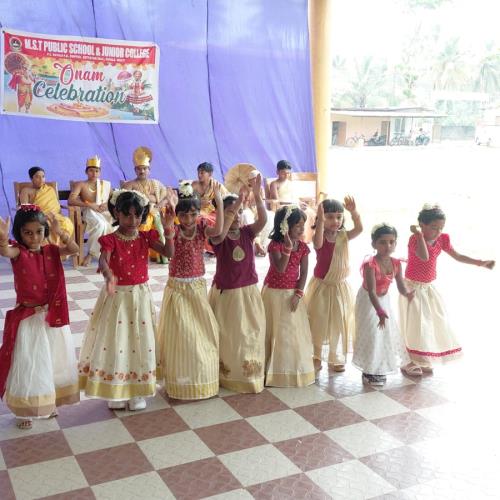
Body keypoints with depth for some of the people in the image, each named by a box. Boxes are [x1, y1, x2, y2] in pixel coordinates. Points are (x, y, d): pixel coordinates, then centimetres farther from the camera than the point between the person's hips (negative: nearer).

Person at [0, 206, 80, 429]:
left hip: (52, 316, 4)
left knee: (53, 361, 16)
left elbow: (74, 249, -14)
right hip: (28, 317, -4)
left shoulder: (51, 251, 0)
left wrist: (59, 232, -29)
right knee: (28, 364, 4)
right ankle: (24, 410, 22)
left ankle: (49, 402, 37)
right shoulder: (18, 252, -11)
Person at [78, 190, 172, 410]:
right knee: (115, 342, 3)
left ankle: (137, 392, 22)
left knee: (139, 342, 8)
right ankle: (115, 394, 19)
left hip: (140, 295, 3)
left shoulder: (145, 237, -1)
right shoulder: (110, 240, -12)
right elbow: (103, 261, -31)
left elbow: (168, 252, -13)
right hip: (117, 296, -2)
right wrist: (109, 275, -52)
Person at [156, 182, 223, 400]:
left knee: (203, 331, 8)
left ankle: (201, 378, 26)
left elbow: (218, 230, -26)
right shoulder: (174, 230, -9)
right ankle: (180, 380, 17)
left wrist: (219, 203, -32)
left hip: (198, 286, 2)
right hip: (177, 287, -2)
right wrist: (168, 228, -39)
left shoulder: (201, 228, -4)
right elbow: (170, 253, -28)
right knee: (180, 333, 3)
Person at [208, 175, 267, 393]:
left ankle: (250, 374, 27)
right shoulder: (217, 236, -12)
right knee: (226, 336, 7)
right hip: (225, 293, -3)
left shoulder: (247, 232, -2)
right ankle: (225, 375, 21)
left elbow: (263, 220, -19)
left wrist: (256, 194, -33)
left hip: (248, 292, 4)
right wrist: (237, 203, -38)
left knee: (250, 334, 12)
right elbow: (221, 234, -36)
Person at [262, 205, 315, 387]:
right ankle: (274, 369, 17)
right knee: (275, 330, 5)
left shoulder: (303, 247, -1)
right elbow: (280, 269, -26)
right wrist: (288, 248, -33)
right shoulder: (275, 245, -14)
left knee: (294, 331, 9)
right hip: (274, 293, -4)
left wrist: (298, 294, -11)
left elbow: (303, 273, -2)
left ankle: (294, 368, 23)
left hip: (293, 294, 4)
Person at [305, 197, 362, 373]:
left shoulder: (343, 236, -5)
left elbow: (359, 228, -22)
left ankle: (336, 359, 26)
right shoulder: (320, 236, -13)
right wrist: (320, 220, -47)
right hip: (321, 286, -3)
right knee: (318, 322, 9)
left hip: (340, 286, 3)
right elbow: (318, 243, -37)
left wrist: (353, 212, -39)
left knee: (339, 323, 11)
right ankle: (316, 357, 26)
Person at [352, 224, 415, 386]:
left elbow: (401, 287, -12)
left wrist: (407, 294, -35)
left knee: (388, 332, 14)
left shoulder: (396, 263, -11)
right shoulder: (370, 264, -29)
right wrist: (380, 312, -42)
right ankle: (369, 371, 12)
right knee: (372, 334, -4)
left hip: (384, 300, 7)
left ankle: (379, 368, 32)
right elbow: (372, 292, -34)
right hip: (368, 302, -7)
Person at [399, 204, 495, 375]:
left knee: (433, 325, 13)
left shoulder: (441, 239, -2)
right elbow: (424, 257, -42)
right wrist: (419, 234, -41)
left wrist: (481, 263, 9)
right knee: (416, 327, -4)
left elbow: (458, 256, 11)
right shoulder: (415, 239, -23)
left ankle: (423, 361, 27)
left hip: (429, 288, 7)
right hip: (413, 288, -7)